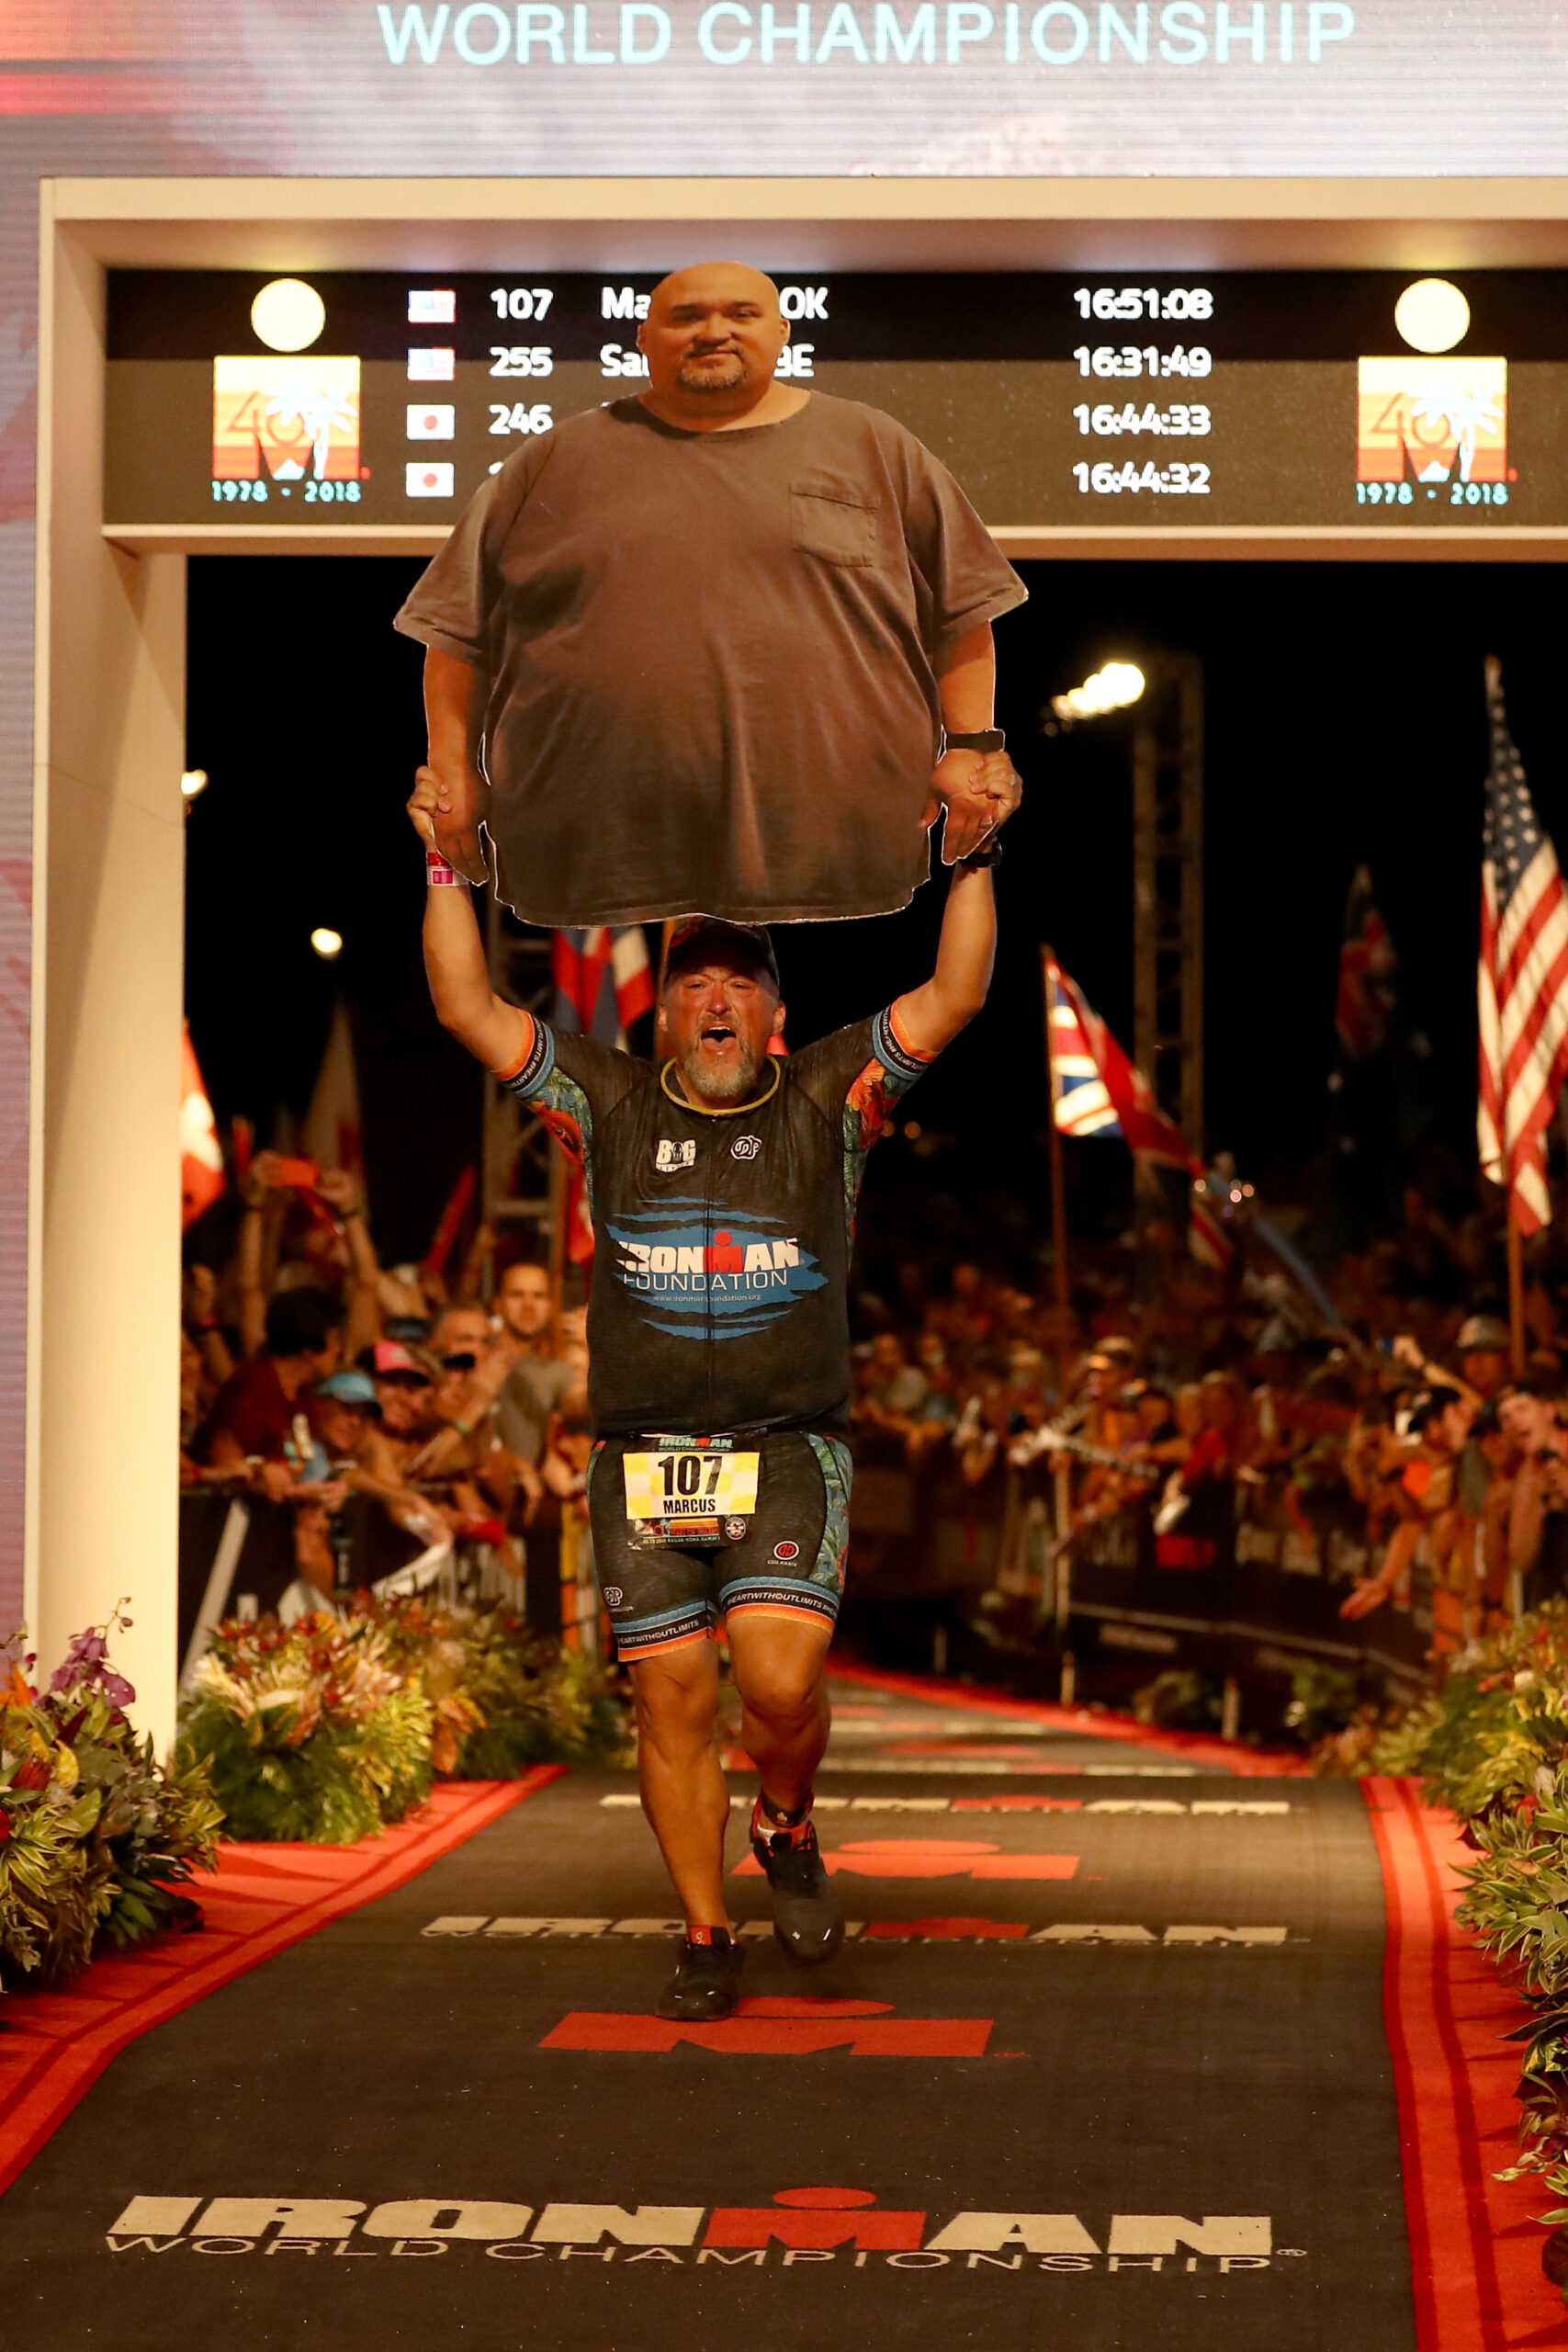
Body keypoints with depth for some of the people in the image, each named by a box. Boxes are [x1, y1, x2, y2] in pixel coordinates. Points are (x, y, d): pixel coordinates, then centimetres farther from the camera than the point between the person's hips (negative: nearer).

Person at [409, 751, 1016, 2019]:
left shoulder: (827, 1099, 7)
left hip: (789, 1450, -2)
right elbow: (471, 1009, 7)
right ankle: (707, 1936, 14)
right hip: (643, 1459, 2)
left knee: (781, 1682, -16)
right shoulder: (612, 1104, 10)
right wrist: (445, 865, 0)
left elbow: (953, 997, -1)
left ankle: (789, 1830, 16)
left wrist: (975, 855, -9)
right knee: (673, 1703, 2)